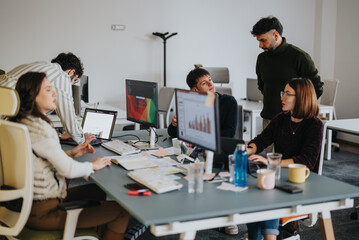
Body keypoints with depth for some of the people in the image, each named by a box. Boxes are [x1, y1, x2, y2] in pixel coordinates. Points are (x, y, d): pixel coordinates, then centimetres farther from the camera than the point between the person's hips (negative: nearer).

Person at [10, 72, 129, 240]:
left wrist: (71, 153, 10)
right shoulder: (38, 128, -24)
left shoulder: (21, 122, 7)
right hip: (43, 211, -11)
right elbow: (68, 169, -21)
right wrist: (93, 165, -3)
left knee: (97, 190, 27)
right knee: (122, 210, -7)